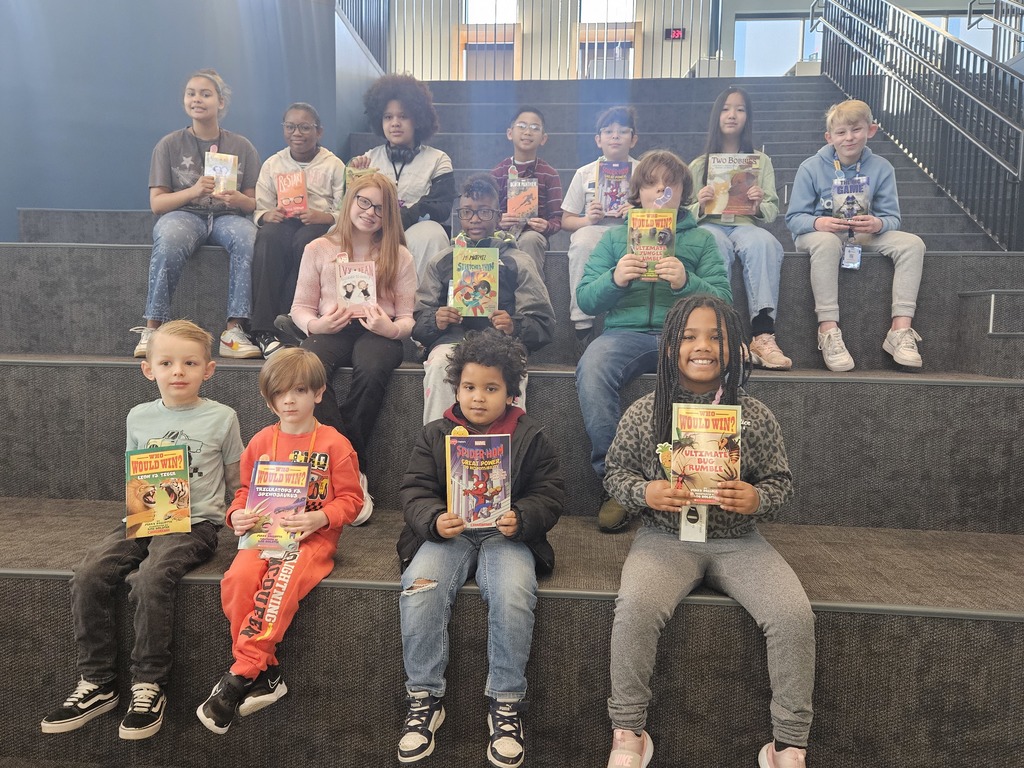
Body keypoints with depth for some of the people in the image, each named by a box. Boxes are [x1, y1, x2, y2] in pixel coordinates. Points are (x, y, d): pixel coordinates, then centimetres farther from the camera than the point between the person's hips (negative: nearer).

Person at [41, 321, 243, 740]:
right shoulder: (138, 417, 11)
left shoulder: (221, 418, 1)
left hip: (195, 523, -4)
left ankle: (149, 687, -12)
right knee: (89, 574, -17)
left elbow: (236, 482, 8)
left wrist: (234, 517, -7)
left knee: (150, 578, -29)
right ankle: (97, 683, -2)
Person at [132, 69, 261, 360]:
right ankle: (152, 328, -29)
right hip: (183, 214, 0)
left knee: (248, 237, -36)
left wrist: (239, 200, -17)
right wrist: (193, 190, -16)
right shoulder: (169, 145, 8)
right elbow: (157, 202, 2)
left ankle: (234, 331, -36)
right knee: (169, 239, -37)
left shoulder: (241, 146, 10)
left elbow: (254, 204, 7)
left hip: (228, 216, 1)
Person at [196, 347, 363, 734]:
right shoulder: (261, 442, 13)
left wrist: (319, 518, -17)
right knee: (237, 579, -25)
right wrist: (237, 515, -2)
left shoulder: (333, 443, 1)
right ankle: (265, 674, -15)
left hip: (313, 538, -4)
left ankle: (241, 675, -19)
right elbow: (246, 490, 20)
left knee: (279, 585, -31)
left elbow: (350, 499, 0)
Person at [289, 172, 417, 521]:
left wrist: (391, 328, -16)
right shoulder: (318, 249, 13)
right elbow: (301, 307, 11)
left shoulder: (399, 256, 11)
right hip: (330, 331, 1)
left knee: (372, 369, -37)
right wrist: (315, 325, -12)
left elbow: (407, 318, 7)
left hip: (378, 333, 0)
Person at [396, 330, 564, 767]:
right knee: (419, 588, -27)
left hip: (507, 535, -1)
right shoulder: (435, 435, 10)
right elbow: (414, 491, 3)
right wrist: (434, 521, -19)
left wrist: (521, 518, -19)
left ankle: (506, 702, -9)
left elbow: (551, 495, 1)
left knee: (514, 593, -31)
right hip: (447, 533, 1)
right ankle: (424, 699, -7)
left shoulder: (531, 437, 7)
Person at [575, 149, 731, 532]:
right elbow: (585, 299, 9)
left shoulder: (701, 239, 20)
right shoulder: (615, 236, 21)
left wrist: (687, 283, -15)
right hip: (625, 331, 1)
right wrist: (614, 280, -13)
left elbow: (723, 301, 6)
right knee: (592, 369, -34)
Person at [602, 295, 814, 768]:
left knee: (794, 616, -19)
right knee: (635, 608, -28)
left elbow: (781, 481, 5)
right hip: (665, 538, -1)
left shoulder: (755, 417, -1)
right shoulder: (643, 414, -3)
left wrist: (757, 498, -17)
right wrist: (644, 492, -16)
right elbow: (616, 471, 5)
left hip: (738, 541, 2)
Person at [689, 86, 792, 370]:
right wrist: (700, 205, -11)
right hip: (710, 225, -1)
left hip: (747, 225, 1)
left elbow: (772, 211, 11)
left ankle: (763, 334, -44)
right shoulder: (699, 165, 19)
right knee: (716, 245, -39)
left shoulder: (761, 161, 20)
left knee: (764, 243, -36)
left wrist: (760, 204, -13)